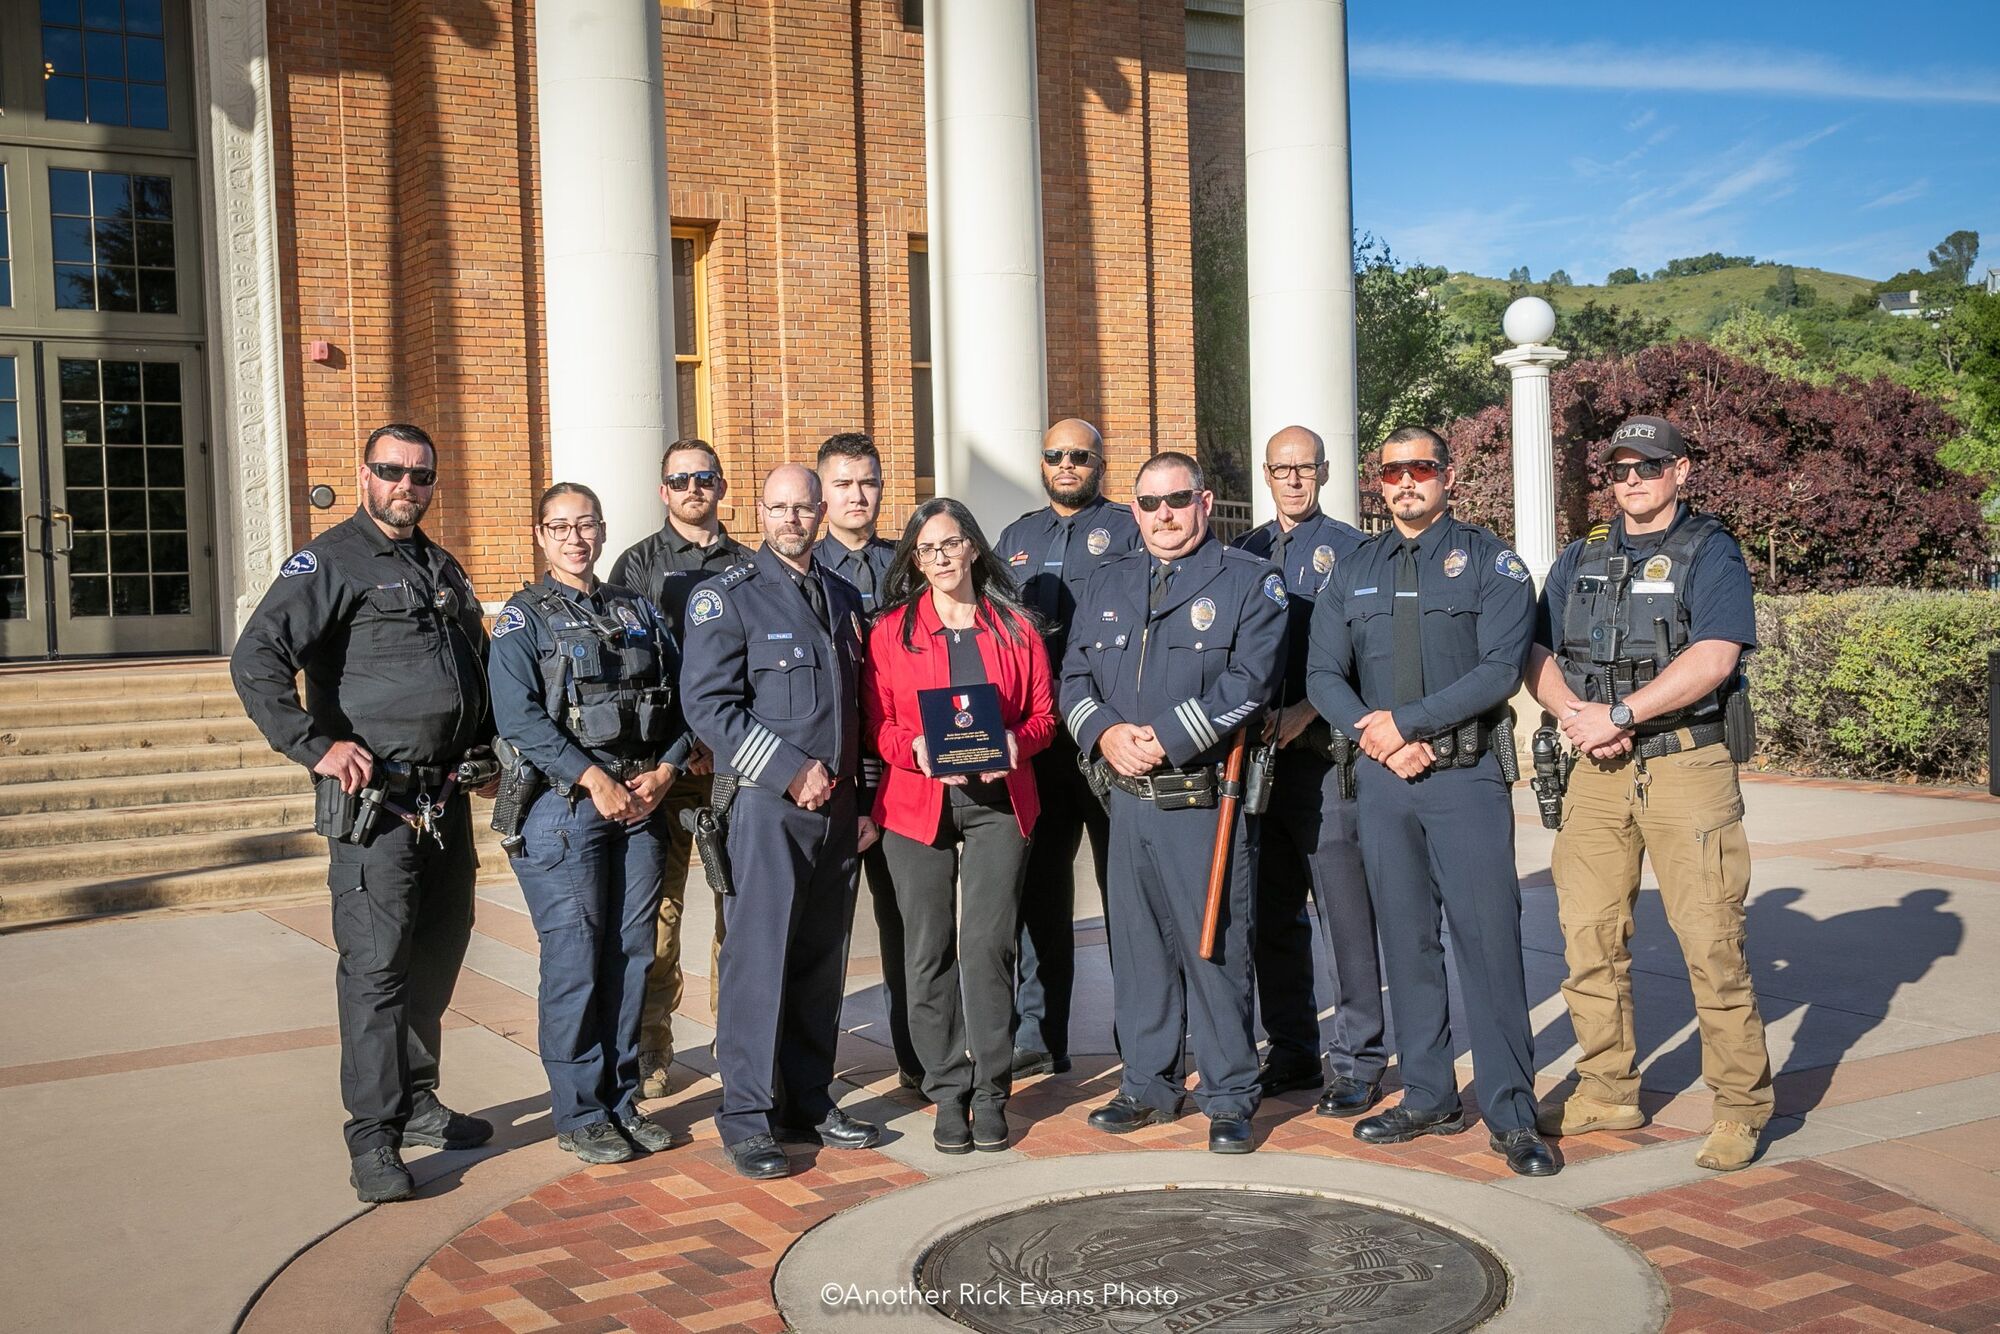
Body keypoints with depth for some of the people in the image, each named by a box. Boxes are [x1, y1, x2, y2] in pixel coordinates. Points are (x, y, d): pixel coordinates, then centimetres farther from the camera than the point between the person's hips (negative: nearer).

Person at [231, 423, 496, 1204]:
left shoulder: (443, 570, 17)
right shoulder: (332, 562, -7)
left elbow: (477, 666, 31)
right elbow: (256, 660, -18)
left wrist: (485, 745, 19)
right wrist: (316, 748, -21)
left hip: (446, 799, 8)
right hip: (374, 798, -8)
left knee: (438, 953, 15)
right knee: (375, 964, -7)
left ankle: (416, 1101, 30)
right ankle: (374, 1140, -1)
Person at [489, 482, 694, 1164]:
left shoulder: (638, 610, 15)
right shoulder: (524, 617, 1)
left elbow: (681, 697, 12)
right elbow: (518, 716, -13)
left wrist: (664, 770, -4)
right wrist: (593, 779, -18)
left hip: (641, 803, 5)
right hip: (565, 806, -5)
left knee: (631, 955, 8)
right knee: (574, 961, -3)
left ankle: (622, 1100, 19)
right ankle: (580, 1115, 7)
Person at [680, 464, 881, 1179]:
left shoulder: (843, 598, 16)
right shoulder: (727, 597, -3)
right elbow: (708, 704, -12)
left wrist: (864, 799, 15)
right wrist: (793, 771, -15)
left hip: (837, 808, 6)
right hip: (767, 806, -6)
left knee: (822, 959, 11)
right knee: (759, 959, -5)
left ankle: (809, 1100, 21)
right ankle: (748, 1118, 3)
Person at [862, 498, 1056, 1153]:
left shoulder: (1014, 626, 9)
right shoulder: (890, 630, 7)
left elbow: (1043, 712, 9)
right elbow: (876, 724, 3)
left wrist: (1015, 743, -11)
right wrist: (917, 749, -16)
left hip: (998, 801, 0)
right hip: (917, 804, 0)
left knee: (988, 944, -7)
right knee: (929, 952, 1)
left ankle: (990, 1092, 5)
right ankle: (948, 1093, 12)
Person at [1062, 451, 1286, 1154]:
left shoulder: (1250, 581, 0)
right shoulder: (1107, 584, 16)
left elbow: (1250, 682, -12)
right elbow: (1074, 676, 12)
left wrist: (1167, 737, -17)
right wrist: (1105, 732, -8)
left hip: (1206, 799, -5)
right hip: (1129, 798, 5)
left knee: (1216, 949, -1)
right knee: (1137, 944, 12)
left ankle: (1229, 1098, 12)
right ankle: (1147, 1084, 25)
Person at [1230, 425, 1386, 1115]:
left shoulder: (1349, 548, 1)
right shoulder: (1246, 552, 16)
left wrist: (1303, 714, -17)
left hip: (1324, 749, -5)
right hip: (1257, 751, 5)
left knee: (1345, 911, -4)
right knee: (1273, 912, 10)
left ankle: (1359, 1058, 5)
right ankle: (1292, 1050, 21)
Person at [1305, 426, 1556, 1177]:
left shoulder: (1489, 563, 1)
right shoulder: (1352, 574, 13)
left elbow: (1500, 669, -11)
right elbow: (1323, 675, 6)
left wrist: (1407, 720, -15)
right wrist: (1378, 736, -10)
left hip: (1466, 775, -4)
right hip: (1383, 778, 4)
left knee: (1488, 937, -6)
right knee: (1406, 941, 9)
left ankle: (1511, 1115, 1)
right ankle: (1429, 1098, 19)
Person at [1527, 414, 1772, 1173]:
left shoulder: (1709, 552, 1)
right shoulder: (1579, 561, 16)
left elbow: (1713, 659, -14)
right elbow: (1538, 656, 10)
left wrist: (1619, 715, -16)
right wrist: (1574, 714, -9)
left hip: (1687, 768, -5)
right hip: (1597, 772, 5)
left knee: (1711, 940, -4)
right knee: (1590, 937, 6)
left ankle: (1741, 1106, 8)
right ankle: (1608, 1093, 19)